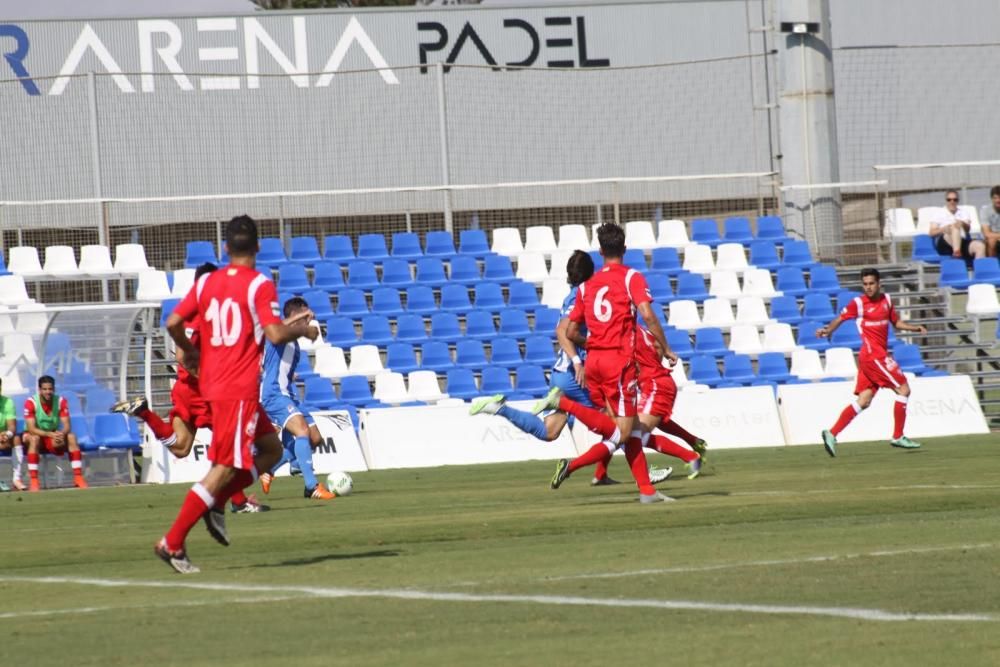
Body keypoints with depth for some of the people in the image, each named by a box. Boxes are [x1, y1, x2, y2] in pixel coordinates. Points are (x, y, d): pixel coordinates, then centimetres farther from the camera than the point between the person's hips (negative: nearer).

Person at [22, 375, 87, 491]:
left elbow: (67, 426, -14)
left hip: (53, 435, 3)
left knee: (71, 437, -23)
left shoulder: (61, 401, -10)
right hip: (35, 435, -3)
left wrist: (61, 434, -38)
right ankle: (33, 481, -40)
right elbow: (31, 429, -26)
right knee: (34, 438, -37)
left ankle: (78, 478, -24)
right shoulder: (31, 402, -20)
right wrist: (50, 434, -40)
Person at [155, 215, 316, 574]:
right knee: (226, 468, -5)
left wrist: (189, 352, 23)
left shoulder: (206, 283, 8)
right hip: (240, 389, -8)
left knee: (271, 449, 19)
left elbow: (173, 323, 5)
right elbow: (275, 334, -19)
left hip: (211, 383, 8)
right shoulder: (260, 286, -10)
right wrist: (301, 330, 1)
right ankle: (172, 543, -9)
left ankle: (216, 503, 6)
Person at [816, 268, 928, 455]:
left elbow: (896, 323, 22)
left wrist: (915, 328, 7)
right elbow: (840, 319, -4)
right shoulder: (858, 303, -6)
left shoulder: (886, 300, 12)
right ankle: (898, 437, 1)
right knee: (903, 389, -5)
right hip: (873, 354, -7)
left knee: (863, 401, 3)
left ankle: (832, 434, 1)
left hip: (881, 355, 7)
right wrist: (827, 330, -23)